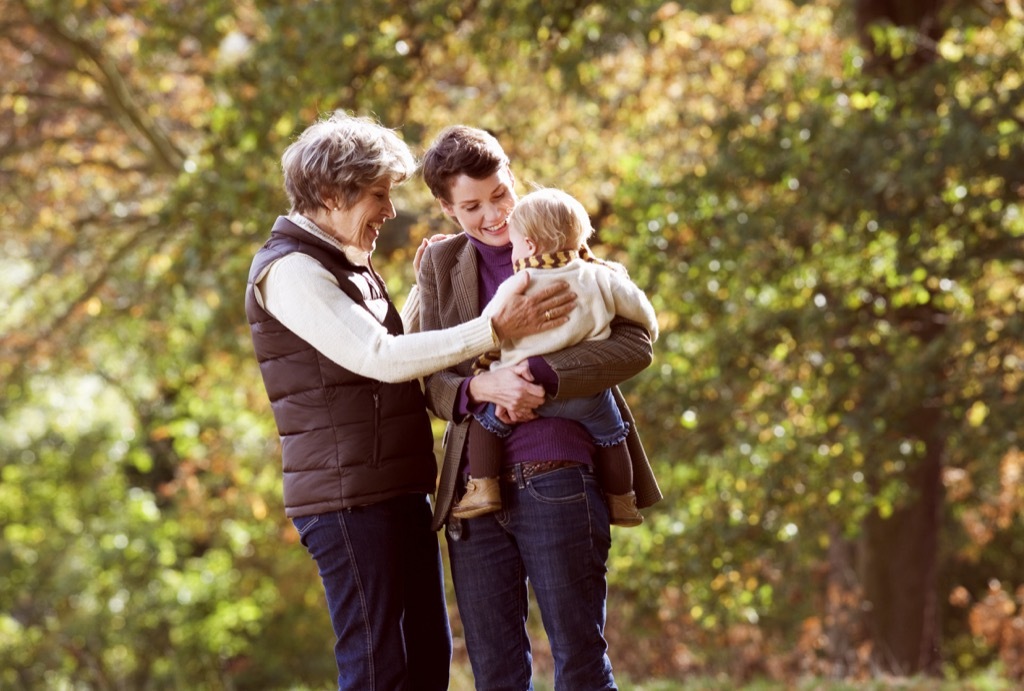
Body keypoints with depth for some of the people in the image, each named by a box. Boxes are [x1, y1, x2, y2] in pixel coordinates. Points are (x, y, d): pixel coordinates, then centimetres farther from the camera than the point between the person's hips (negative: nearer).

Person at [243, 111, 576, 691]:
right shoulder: (288, 271, -12)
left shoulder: (347, 266, 19)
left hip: (399, 491, 10)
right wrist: (495, 329, -25)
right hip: (347, 497, -10)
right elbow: (381, 359, -23)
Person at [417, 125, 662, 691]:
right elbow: (431, 379, 5)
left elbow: (636, 343, -7)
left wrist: (542, 376, -20)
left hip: (557, 481, -3)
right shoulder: (441, 264, 12)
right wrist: (481, 388, -18)